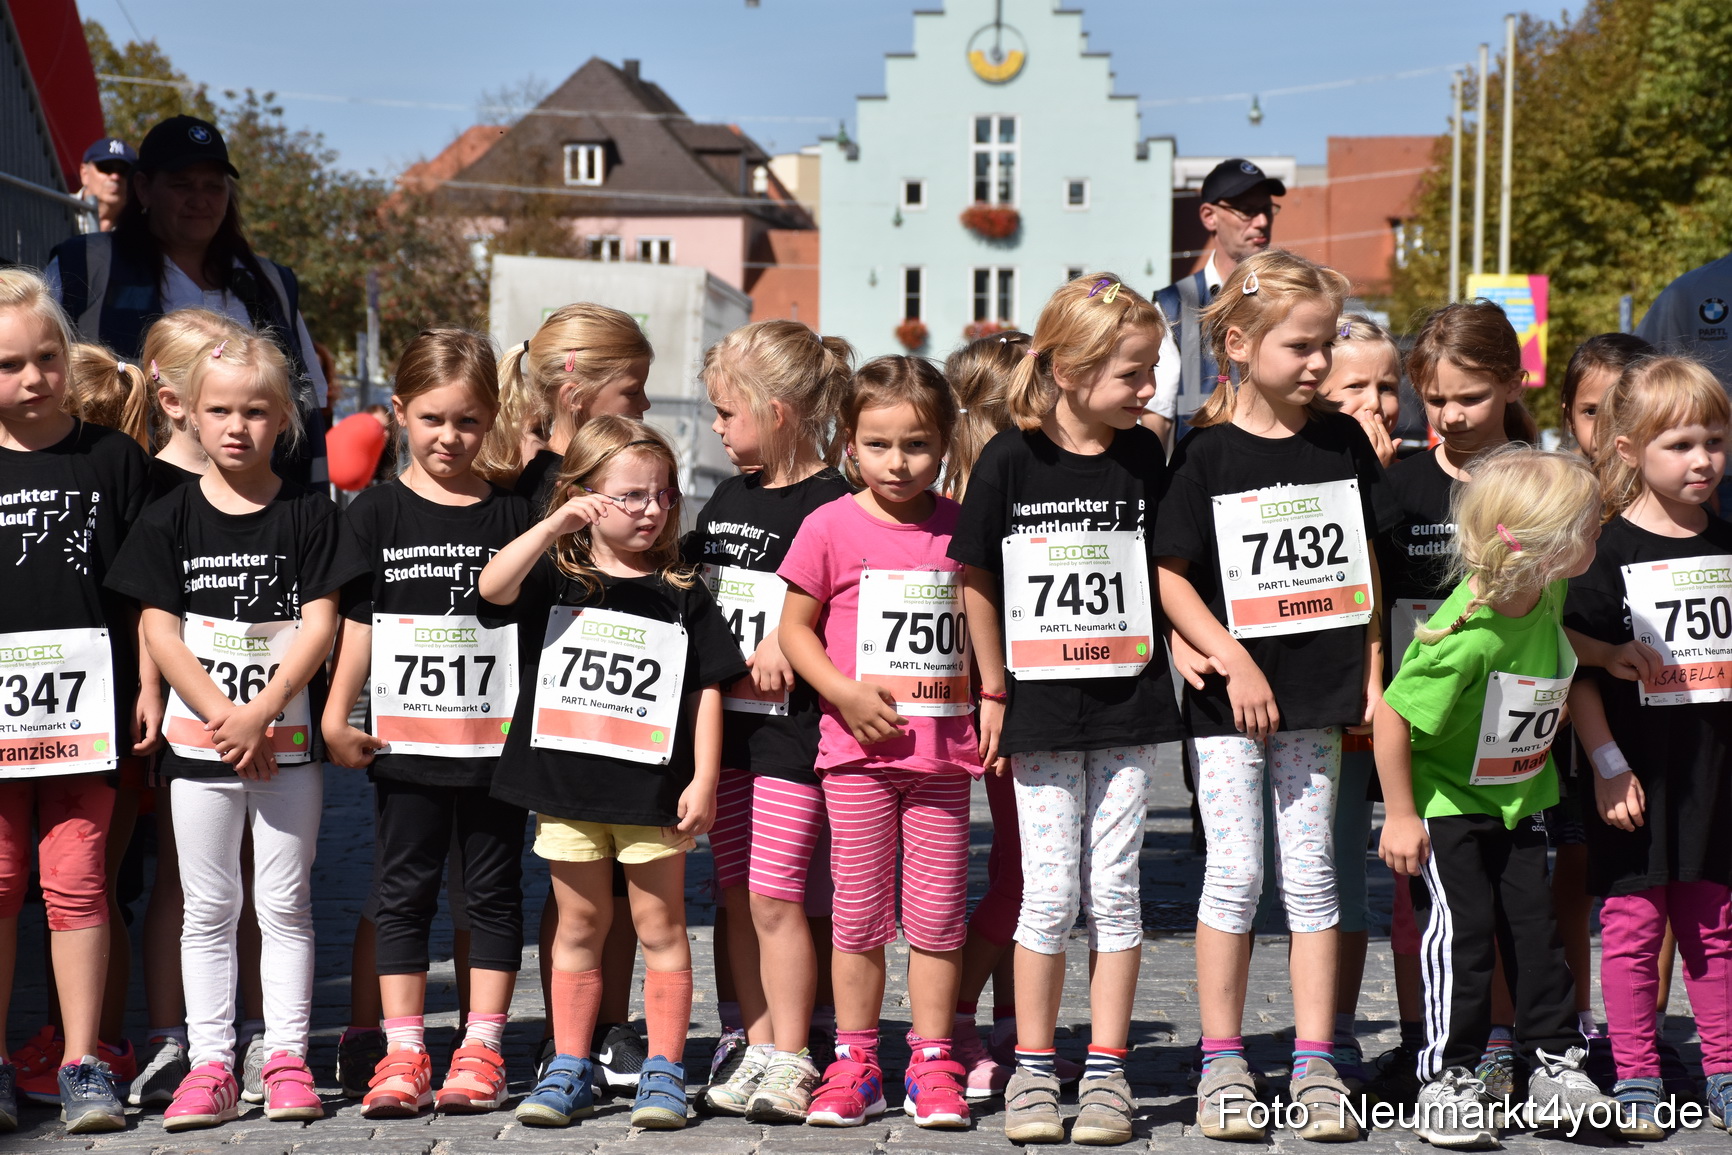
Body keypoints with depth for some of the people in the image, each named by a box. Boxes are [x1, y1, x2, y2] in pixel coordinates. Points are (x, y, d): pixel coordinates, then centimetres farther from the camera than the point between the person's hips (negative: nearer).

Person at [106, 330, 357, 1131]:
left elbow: (320, 624, -6)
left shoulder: (309, 515, -1)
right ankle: (210, 1065, 11)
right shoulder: (169, 520, 2)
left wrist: (261, 713, -16)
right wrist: (222, 715, -13)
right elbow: (158, 629, -3)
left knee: (285, 903, 4)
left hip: (288, 741, -1)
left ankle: (287, 1060, 11)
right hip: (199, 739, 1)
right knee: (208, 907, 6)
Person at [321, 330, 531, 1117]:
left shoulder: (511, 514, 3)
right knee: (404, 891, 5)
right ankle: (403, 1053, 10)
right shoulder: (377, 512, 2)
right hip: (405, 741, 0)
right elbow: (356, 624, 3)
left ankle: (482, 1050, 13)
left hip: (495, 740, 0)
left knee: (493, 890, 6)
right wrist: (336, 719, -3)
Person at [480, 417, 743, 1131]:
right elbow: (493, 589, -18)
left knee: (660, 927, 5)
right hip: (566, 784, 1)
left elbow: (706, 693, 2)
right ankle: (570, 1071, 18)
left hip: (652, 790, -1)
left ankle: (663, 1072, 12)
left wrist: (703, 781, -5)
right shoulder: (555, 579, 3)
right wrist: (554, 526, -23)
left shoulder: (682, 595, 3)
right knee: (579, 925, 10)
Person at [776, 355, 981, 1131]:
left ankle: (932, 1064, 14)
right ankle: (854, 1063, 15)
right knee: (859, 912, 5)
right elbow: (794, 627, 2)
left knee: (936, 913, 4)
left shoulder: (961, 528, 4)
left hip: (943, 746, 1)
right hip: (859, 747, -1)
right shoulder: (831, 526, -2)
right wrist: (846, 693, -12)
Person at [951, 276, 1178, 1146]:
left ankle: (1106, 1070, 12)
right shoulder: (1009, 461, -6)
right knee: (1050, 893, 0)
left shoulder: (1143, 457, 2)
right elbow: (978, 582, 1)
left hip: (1127, 707, 2)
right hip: (1040, 709, -2)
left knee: (1114, 889, 4)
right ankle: (1033, 1067, 13)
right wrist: (994, 693, 2)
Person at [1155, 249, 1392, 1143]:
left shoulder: (1341, 441, 6)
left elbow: (1364, 561, 11)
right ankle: (1221, 1064, 8)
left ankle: (1314, 1063, 12)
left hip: (1317, 695, 3)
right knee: (1235, 872, -3)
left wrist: (1370, 671, 6)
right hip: (1229, 696, -3)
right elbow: (1170, 575, -7)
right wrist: (1231, 660, -15)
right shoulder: (1205, 452, -6)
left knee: (1310, 874, 6)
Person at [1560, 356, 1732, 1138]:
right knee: (1634, 921, 0)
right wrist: (1608, 766, -13)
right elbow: (1576, 672, -8)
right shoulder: (1611, 552, -7)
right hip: (1641, 772, -4)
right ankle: (1636, 1083, 9)